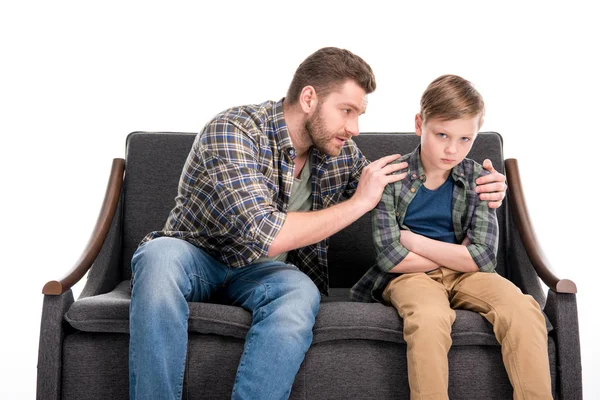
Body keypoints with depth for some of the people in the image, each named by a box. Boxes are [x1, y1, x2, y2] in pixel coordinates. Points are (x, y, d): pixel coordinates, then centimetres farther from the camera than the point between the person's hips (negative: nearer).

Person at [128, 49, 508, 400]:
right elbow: (264, 234, -31)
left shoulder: (340, 152, -2)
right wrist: (358, 203, -22)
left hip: (263, 272, 4)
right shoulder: (232, 131, -21)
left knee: (301, 293, -33)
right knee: (161, 255, -38)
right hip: (197, 255, -3)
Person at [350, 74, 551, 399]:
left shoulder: (479, 180, 1)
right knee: (429, 316, -36)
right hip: (410, 276, -3)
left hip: (463, 276, 3)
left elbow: (483, 258, -8)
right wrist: (456, 254, -7)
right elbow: (391, 258, -14)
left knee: (522, 308, -25)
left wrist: (413, 240, -11)